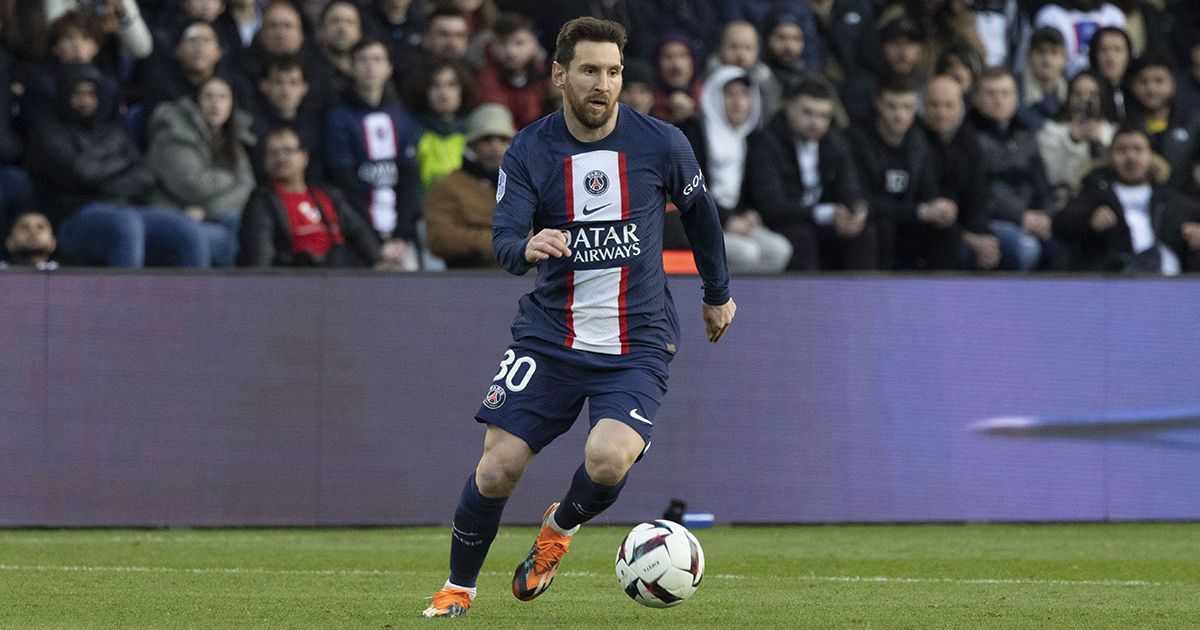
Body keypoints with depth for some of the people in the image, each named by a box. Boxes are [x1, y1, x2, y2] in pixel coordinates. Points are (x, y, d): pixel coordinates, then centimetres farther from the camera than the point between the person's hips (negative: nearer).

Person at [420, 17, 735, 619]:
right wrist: (528, 247, -38)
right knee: (497, 468, -8)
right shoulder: (529, 151, -5)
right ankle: (458, 587, 17)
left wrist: (718, 293, 24)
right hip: (549, 336, 1)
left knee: (607, 460, -25)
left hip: (637, 344, -1)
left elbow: (699, 210, 14)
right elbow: (502, 241, -14)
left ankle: (561, 528, 11)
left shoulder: (660, 144, -4)